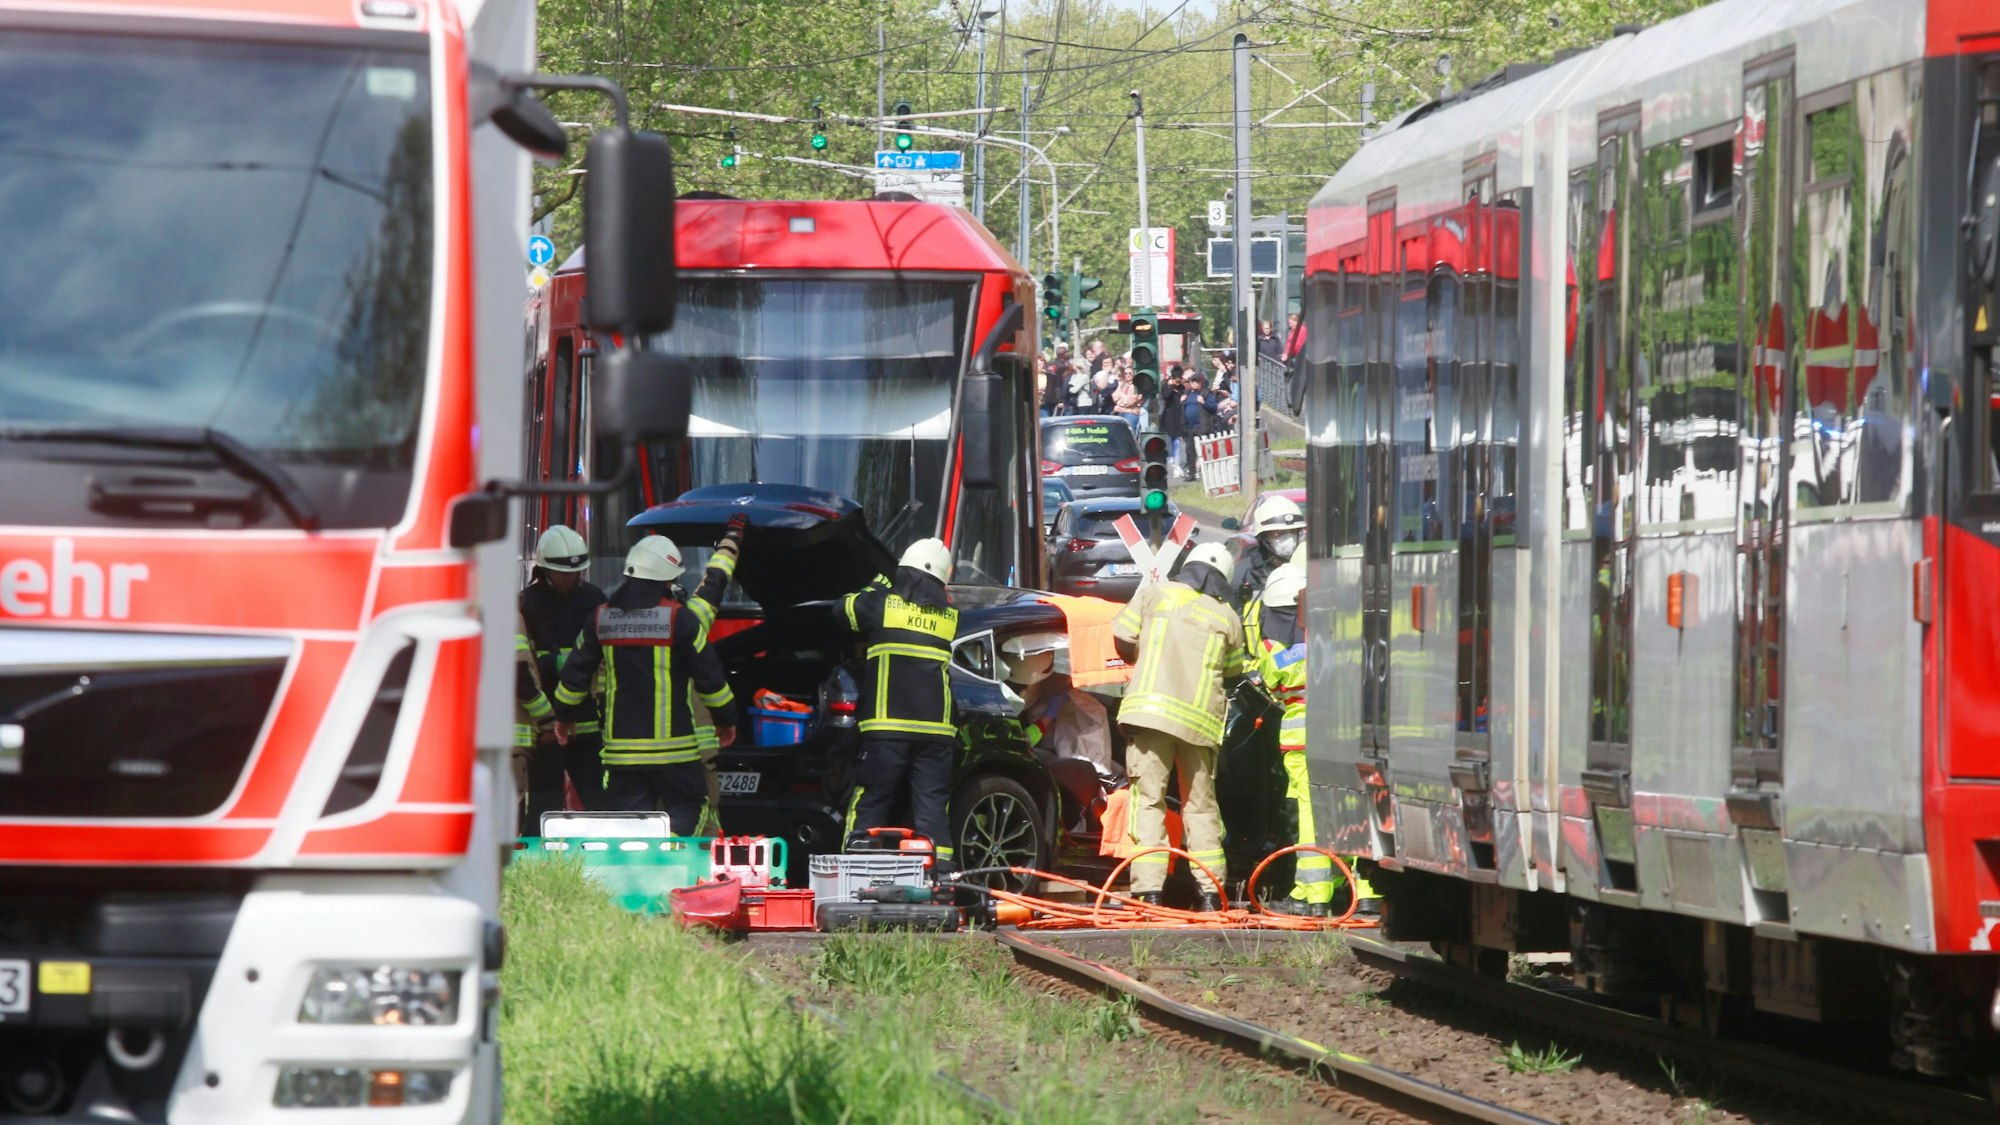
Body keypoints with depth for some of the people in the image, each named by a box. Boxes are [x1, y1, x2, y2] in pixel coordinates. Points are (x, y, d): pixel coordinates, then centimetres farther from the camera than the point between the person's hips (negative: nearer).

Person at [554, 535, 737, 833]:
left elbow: (575, 675, 14)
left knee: (627, 820, 8)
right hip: (673, 748, -4)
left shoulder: (602, 617, 5)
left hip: (621, 750, 4)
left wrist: (564, 717, 31)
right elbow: (710, 677, -3)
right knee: (686, 809, 6)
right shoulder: (679, 618, -8)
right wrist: (727, 720, 13)